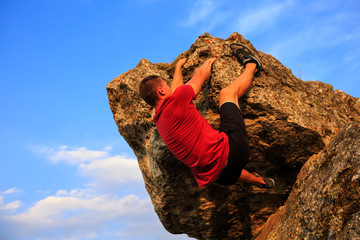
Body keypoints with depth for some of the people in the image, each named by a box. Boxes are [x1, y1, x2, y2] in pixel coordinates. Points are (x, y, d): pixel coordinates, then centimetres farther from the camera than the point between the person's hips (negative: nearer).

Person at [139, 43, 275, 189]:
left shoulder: (157, 121, 9)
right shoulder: (175, 100, -14)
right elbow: (200, 75, 5)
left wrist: (178, 67, 46)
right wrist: (208, 62, 28)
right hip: (230, 151, -6)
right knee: (228, 92, 11)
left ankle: (260, 182, 58)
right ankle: (251, 65, 37)